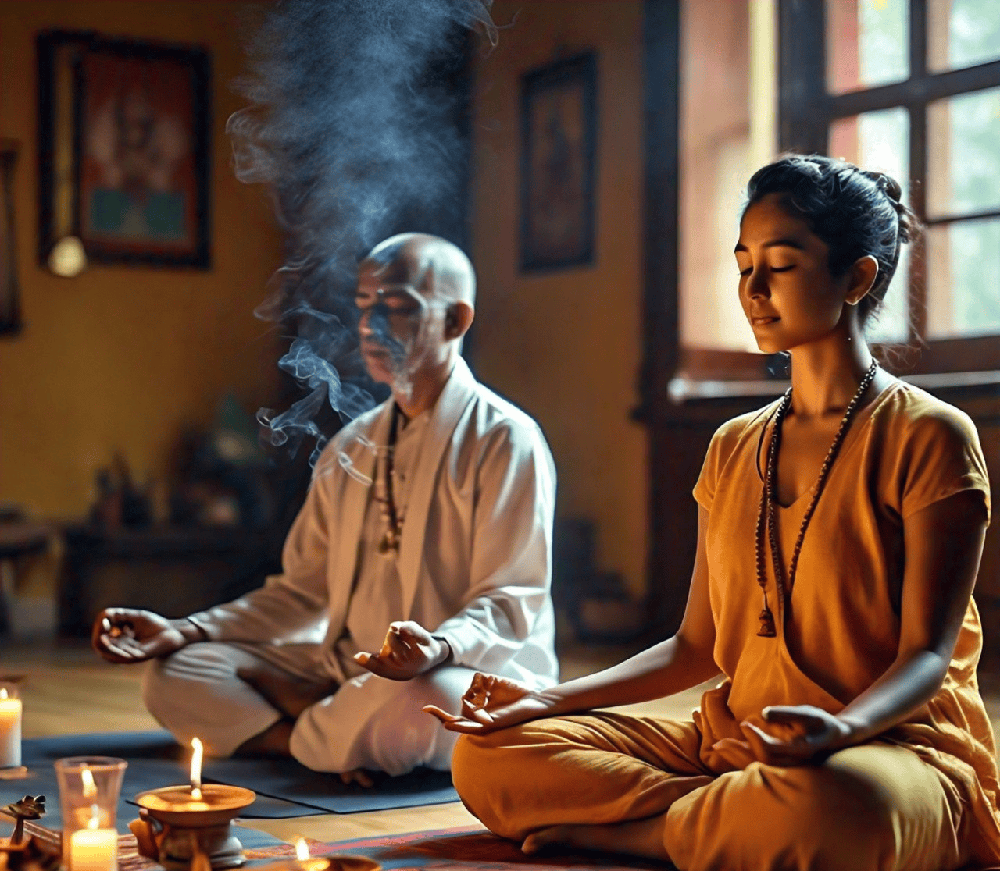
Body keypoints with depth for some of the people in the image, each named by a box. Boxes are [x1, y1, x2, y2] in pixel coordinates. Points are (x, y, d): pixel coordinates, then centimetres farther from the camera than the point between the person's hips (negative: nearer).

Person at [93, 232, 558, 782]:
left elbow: (508, 604, -12)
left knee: (417, 700, -41)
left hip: (475, 679, -6)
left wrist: (437, 649, -35)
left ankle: (299, 738, -10)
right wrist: (183, 632, 3)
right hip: (347, 670, 6)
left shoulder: (504, 439, -7)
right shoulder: (351, 448, 15)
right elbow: (304, 590, 16)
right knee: (174, 673, -8)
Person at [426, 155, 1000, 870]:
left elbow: (927, 653, -12)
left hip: (893, 749, -5)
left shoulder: (929, 436, -5)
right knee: (489, 756, -8)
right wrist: (552, 700, 1)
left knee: (827, 804, -44)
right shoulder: (734, 450, 15)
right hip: (735, 743, 6)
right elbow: (696, 647, 14)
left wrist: (842, 728, -33)